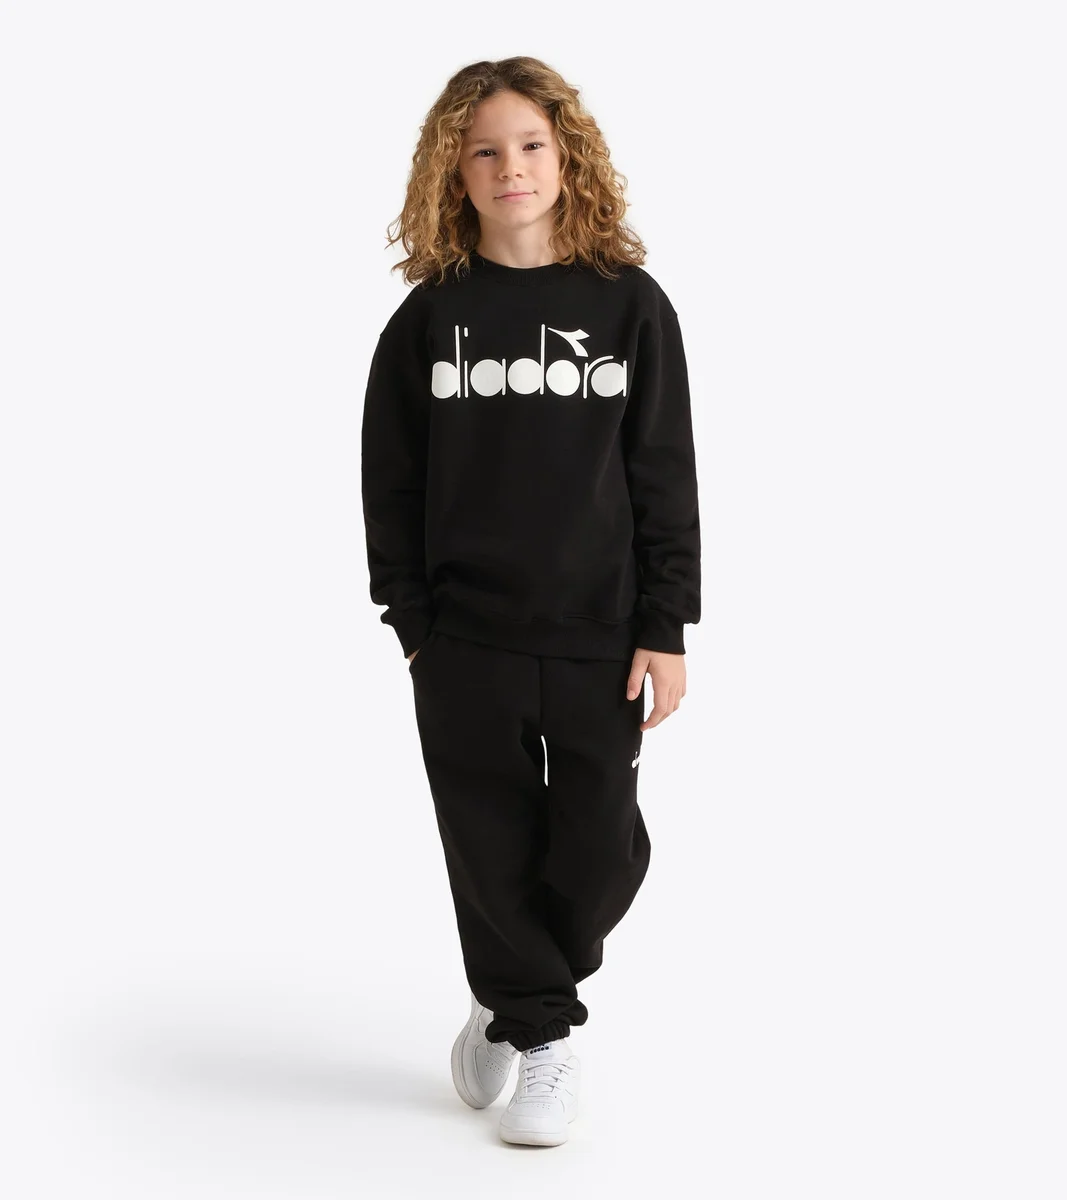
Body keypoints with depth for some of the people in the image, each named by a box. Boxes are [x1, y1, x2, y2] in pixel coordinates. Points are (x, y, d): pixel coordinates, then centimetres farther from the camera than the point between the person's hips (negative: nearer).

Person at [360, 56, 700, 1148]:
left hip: (598, 637, 0)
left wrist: (665, 630, -3)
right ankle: (543, 1032, 26)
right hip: (464, 642, 0)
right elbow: (392, 483, 5)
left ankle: (510, 998, 30)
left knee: (600, 851, 3)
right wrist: (411, 624, 0)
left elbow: (665, 475, 1)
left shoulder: (629, 304, 2)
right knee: (492, 848, 6)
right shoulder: (429, 315, 3)